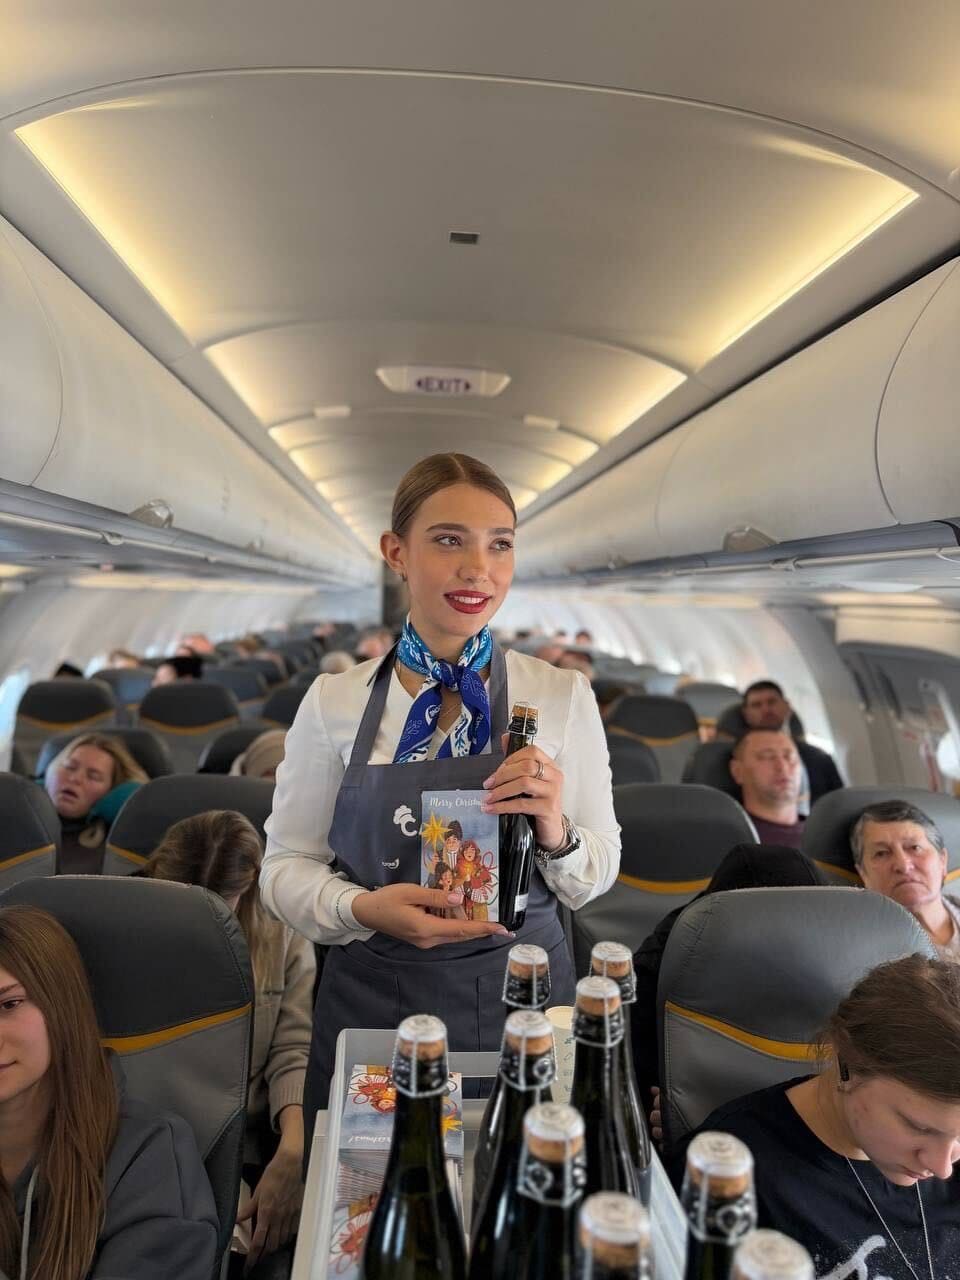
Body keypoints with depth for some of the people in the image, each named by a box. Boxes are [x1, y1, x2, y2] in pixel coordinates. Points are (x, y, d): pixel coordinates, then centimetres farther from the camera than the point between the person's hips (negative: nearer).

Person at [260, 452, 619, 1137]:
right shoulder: (334, 701, -7)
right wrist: (364, 909, -20)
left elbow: (601, 869, 0)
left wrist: (556, 834, -22)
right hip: (371, 1001, 0)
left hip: (520, 1000, 1)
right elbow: (286, 864, -1)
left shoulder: (564, 696, -6)